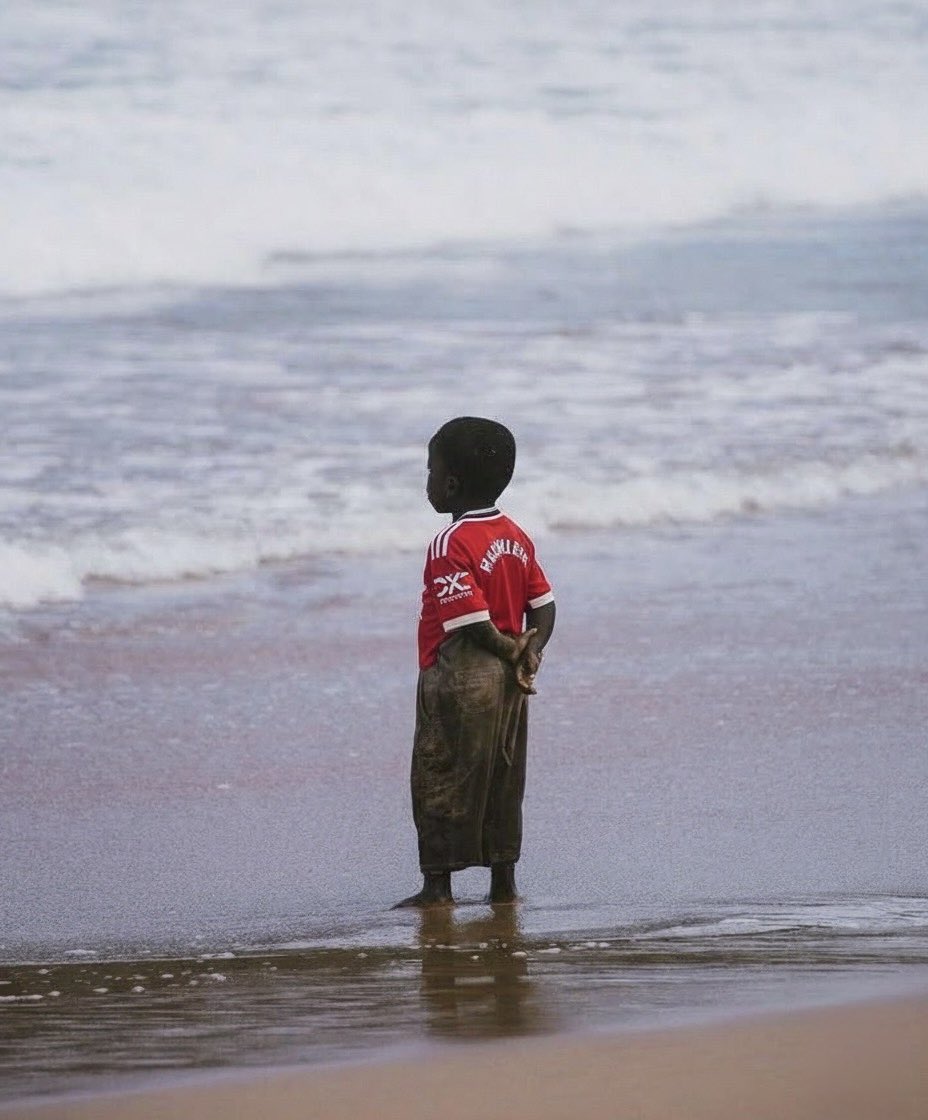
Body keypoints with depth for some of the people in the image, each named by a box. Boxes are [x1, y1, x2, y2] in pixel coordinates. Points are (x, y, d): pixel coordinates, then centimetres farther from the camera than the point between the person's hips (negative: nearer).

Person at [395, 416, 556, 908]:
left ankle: (437, 884, 1)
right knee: (503, 782, 14)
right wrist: (529, 652, -2)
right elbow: (543, 604, 8)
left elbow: (471, 619, -23)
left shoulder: (450, 545, -17)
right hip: (508, 683, 8)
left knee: (439, 781, 0)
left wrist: (507, 649, -9)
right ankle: (503, 882, 16)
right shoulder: (516, 537, 9)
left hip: (457, 678, -8)